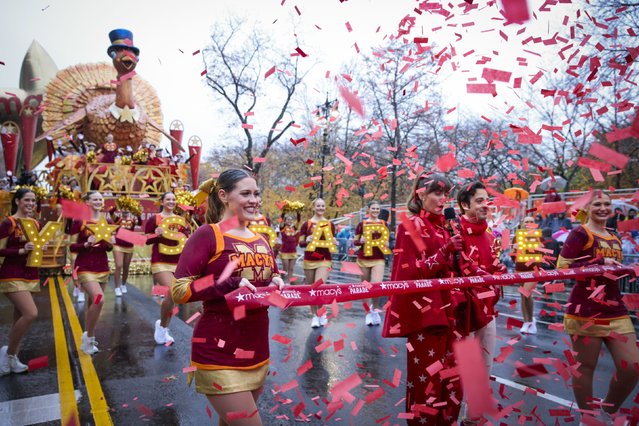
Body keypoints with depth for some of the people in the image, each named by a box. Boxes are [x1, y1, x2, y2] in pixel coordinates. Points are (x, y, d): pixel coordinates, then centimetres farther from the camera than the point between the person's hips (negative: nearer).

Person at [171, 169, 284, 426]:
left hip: (257, 353, 7)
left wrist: (277, 286, -4)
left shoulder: (261, 240, 8)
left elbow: (271, 280, 18)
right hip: (220, 356, -7)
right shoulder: (208, 235, -12)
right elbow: (179, 291, -16)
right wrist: (231, 284, -24)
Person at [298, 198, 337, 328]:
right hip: (309, 261, 1)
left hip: (325, 260, 0)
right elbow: (300, 243, 0)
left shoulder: (330, 224, 6)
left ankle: (321, 311, 9)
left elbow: (332, 241, 14)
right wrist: (307, 240, -20)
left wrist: (334, 242, -8)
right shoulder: (306, 224, 1)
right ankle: (315, 315, 22)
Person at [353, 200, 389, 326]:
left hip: (378, 259, 0)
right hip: (364, 258, 0)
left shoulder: (383, 224, 7)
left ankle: (374, 309, 12)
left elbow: (387, 240, 15)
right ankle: (369, 312, 20)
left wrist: (386, 244, -7)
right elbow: (355, 241, 4)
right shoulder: (362, 224, 2)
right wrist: (361, 241, -17)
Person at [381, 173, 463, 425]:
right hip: (424, 310, -7)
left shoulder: (441, 227, 15)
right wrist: (444, 252, -19)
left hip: (445, 309, 8)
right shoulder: (411, 226, -7)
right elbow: (410, 272, -13)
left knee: (451, 374, 12)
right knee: (427, 375, -1)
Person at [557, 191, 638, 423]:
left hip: (615, 310, 7)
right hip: (586, 311, -7)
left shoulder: (614, 239, 17)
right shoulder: (580, 233, -6)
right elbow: (562, 266, -15)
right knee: (585, 367, 4)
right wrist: (601, 263, -18)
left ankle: (608, 412, 28)